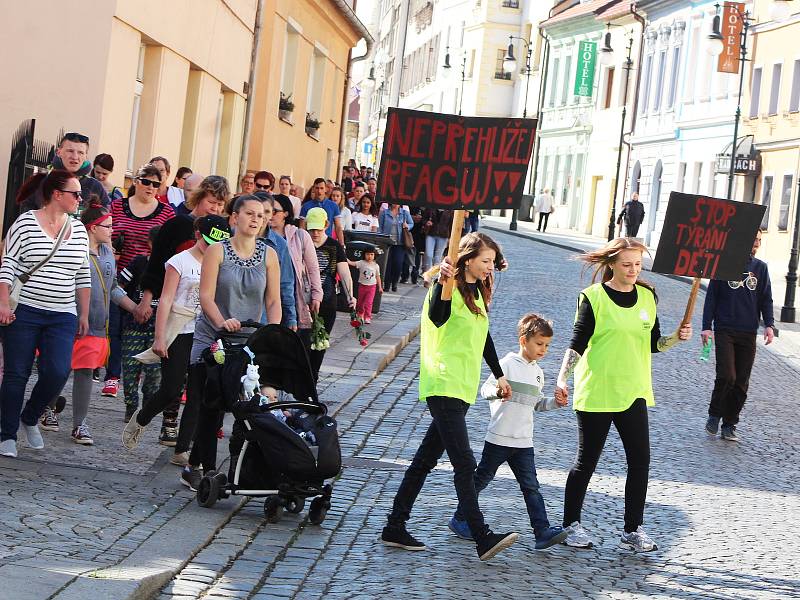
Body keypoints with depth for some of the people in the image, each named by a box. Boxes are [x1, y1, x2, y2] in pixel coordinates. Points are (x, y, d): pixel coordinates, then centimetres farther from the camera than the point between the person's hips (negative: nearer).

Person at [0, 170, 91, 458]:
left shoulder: (79, 229, 10)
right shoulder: (25, 223, -4)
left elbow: (83, 276, 15)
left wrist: (84, 315, 13)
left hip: (63, 317, 4)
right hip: (23, 312, -4)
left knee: (58, 372, -10)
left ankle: (30, 418, 17)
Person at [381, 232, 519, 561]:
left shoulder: (476, 291, 17)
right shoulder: (448, 289, -10)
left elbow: (484, 337, 27)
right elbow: (436, 318, -32)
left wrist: (499, 375, 29)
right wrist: (442, 283, -46)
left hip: (463, 388, 9)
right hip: (444, 385, -9)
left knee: (426, 459, 10)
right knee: (464, 464, -13)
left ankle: (395, 528, 15)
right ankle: (483, 538, -16)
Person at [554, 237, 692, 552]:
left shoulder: (647, 296, 8)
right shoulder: (593, 297, -7)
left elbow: (653, 343, 14)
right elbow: (577, 345, -7)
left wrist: (676, 337, -5)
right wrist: (562, 378, -18)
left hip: (634, 393, 5)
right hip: (596, 393, -5)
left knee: (640, 461, 2)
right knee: (586, 461, 3)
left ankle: (633, 530, 13)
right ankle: (571, 525, 17)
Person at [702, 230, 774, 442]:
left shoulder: (760, 268, 9)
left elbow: (766, 299, 11)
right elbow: (711, 296, 2)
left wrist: (769, 325, -4)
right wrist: (707, 326, -4)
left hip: (748, 333, 3)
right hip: (725, 331, -3)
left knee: (741, 383, 3)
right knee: (727, 376, -15)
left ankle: (729, 424, 15)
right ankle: (714, 415, 8)